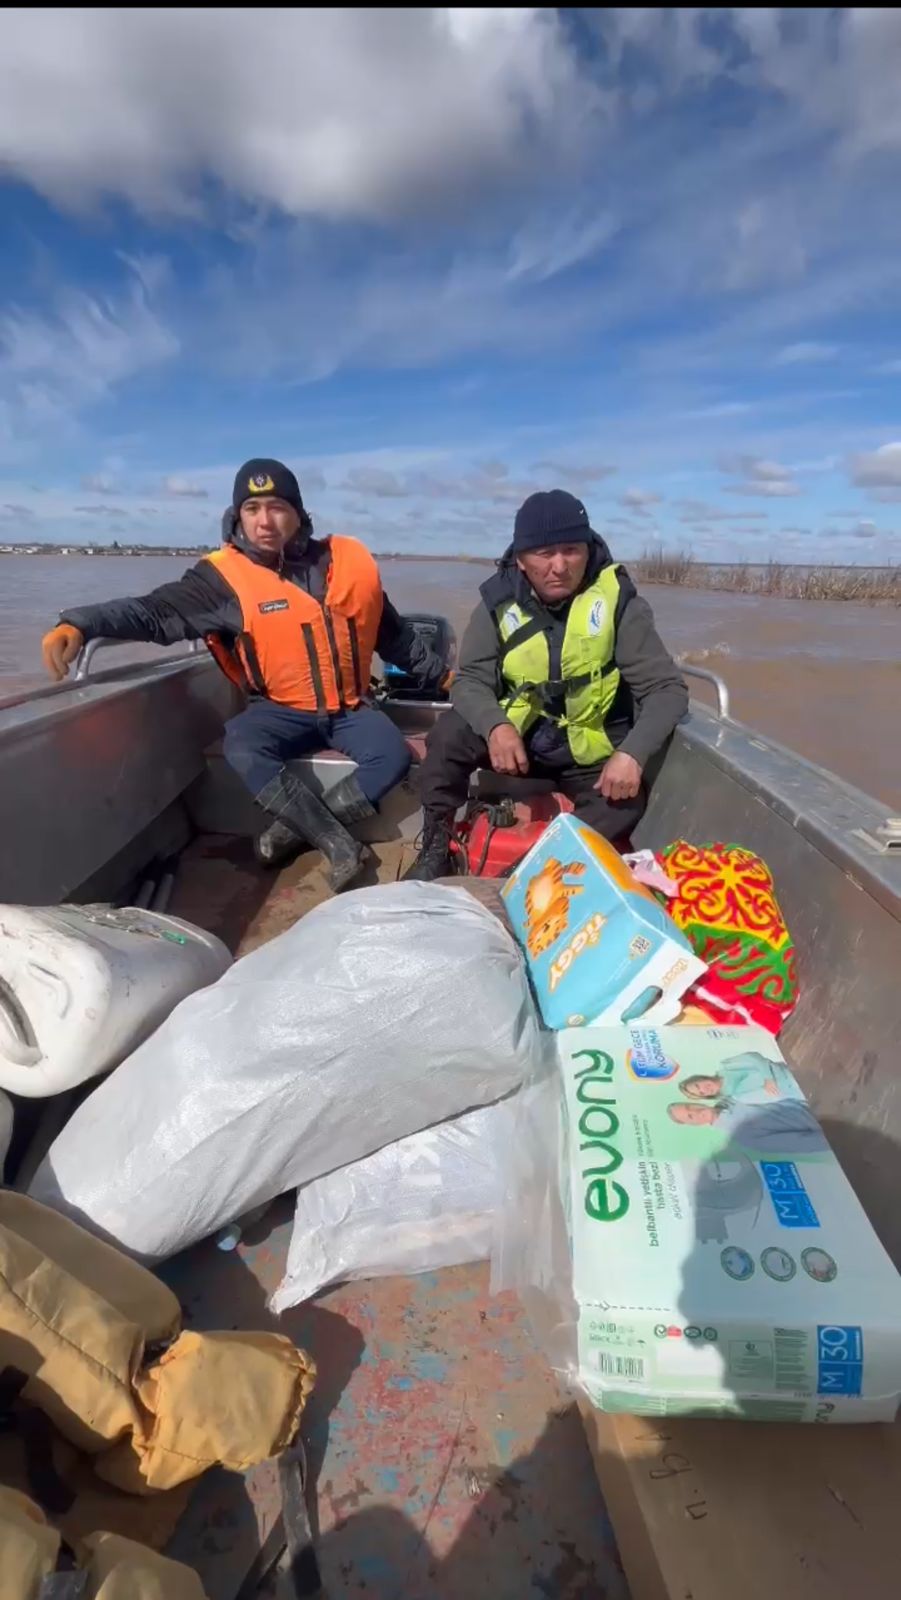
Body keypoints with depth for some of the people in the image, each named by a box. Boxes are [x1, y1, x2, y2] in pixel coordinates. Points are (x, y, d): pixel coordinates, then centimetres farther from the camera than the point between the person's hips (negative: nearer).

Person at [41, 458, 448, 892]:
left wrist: (440, 675, 19)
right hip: (281, 709, -1)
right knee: (242, 750, -32)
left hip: (350, 707, 2)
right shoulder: (224, 576, -8)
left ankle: (296, 827, -14)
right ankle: (339, 843, -22)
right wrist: (80, 625, -34)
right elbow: (155, 612, -17)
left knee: (394, 756, -25)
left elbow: (396, 635, 12)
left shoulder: (349, 559, 1)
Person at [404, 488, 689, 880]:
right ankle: (435, 848, -6)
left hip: (588, 750, 0)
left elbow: (666, 688, -14)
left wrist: (632, 753, -32)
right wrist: (496, 726, -33)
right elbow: (470, 679, -10)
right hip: (517, 734, 1)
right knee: (449, 734, -24)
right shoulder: (500, 599, -9)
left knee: (625, 801, -28)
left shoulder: (617, 600, -13)